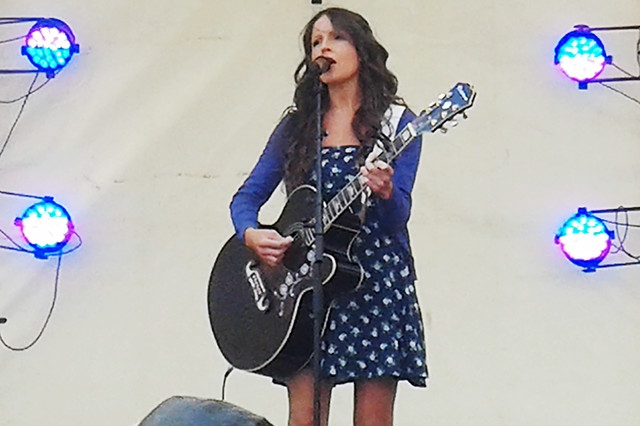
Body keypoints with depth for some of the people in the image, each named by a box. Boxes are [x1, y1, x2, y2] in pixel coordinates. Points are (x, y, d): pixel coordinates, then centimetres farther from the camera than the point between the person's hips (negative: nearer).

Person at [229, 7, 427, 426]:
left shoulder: (395, 123, 3)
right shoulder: (296, 125, 12)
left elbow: (399, 216, -6)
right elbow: (247, 197, 11)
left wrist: (384, 192, -29)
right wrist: (251, 234, -11)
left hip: (376, 277, -2)